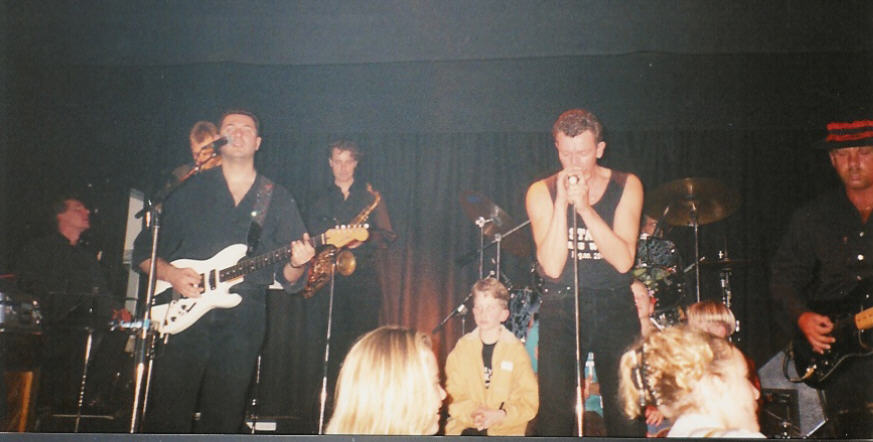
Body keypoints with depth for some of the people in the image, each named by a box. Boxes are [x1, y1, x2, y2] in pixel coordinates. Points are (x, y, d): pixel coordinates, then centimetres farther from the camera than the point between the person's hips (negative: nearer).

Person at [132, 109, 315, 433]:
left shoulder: (277, 199, 11)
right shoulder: (191, 190, 10)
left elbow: (287, 278, 8)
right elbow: (144, 251, 10)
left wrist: (296, 264, -14)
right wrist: (170, 274, -9)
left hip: (243, 322, 1)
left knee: (224, 417, 6)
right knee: (167, 415, -5)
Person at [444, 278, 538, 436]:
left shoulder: (516, 348, 3)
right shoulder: (463, 347, 7)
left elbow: (529, 399, -1)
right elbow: (452, 393, 3)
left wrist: (500, 415, -15)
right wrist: (471, 412, -15)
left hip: (506, 429, -1)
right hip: (465, 426, 1)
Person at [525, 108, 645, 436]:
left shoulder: (626, 186, 1)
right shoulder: (542, 192, -1)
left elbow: (623, 260, -12)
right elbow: (553, 267, -13)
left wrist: (584, 206, -19)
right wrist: (562, 202, -18)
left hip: (614, 307, 1)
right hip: (560, 309, 0)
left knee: (626, 414, 0)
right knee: (554, 415, -2)